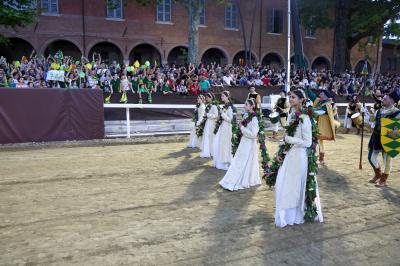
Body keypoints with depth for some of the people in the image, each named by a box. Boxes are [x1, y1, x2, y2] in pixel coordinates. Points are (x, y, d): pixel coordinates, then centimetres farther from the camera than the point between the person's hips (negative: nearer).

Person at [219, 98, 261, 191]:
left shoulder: (254, 119, -19)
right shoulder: (246, 115, 5)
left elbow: (253, 134, -24)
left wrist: (242, 128, -17)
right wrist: (241, 126, 1)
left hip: (250, 144, -8)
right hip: (244, 142, 8)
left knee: (245, 164, 3)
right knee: (238, 162, 14)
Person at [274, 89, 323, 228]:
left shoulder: (304, 118, -19)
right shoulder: (291, 115, 5)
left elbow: (307, 142, -19)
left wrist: (288, 139, -17)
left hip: (299, 155, -8)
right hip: (289, 154, 8)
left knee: (297, 185, 8)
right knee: (282, 185, 15)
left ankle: (297, 215, 27)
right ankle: (286, 214, 33)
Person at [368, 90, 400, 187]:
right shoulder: (380, 111, 6)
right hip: (376, 137, 6)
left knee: (387, 160, 7)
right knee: (371, 157, 9)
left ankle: (383, 180, 20)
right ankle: (378, 174, 32)